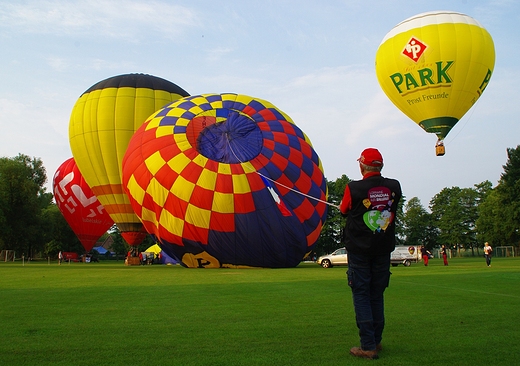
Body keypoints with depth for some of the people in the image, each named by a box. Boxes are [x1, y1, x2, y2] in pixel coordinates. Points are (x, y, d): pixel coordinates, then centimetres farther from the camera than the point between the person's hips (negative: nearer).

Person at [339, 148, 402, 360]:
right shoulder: (394, 187, -4)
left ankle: (368, 347, 0)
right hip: (383, 249, 4)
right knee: (377, 295, 14)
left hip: (359, 249, -4)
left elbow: (344, 211, 3)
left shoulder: (354, 188, -14)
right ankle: (376, 341, 22)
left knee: (361, 295, 2)